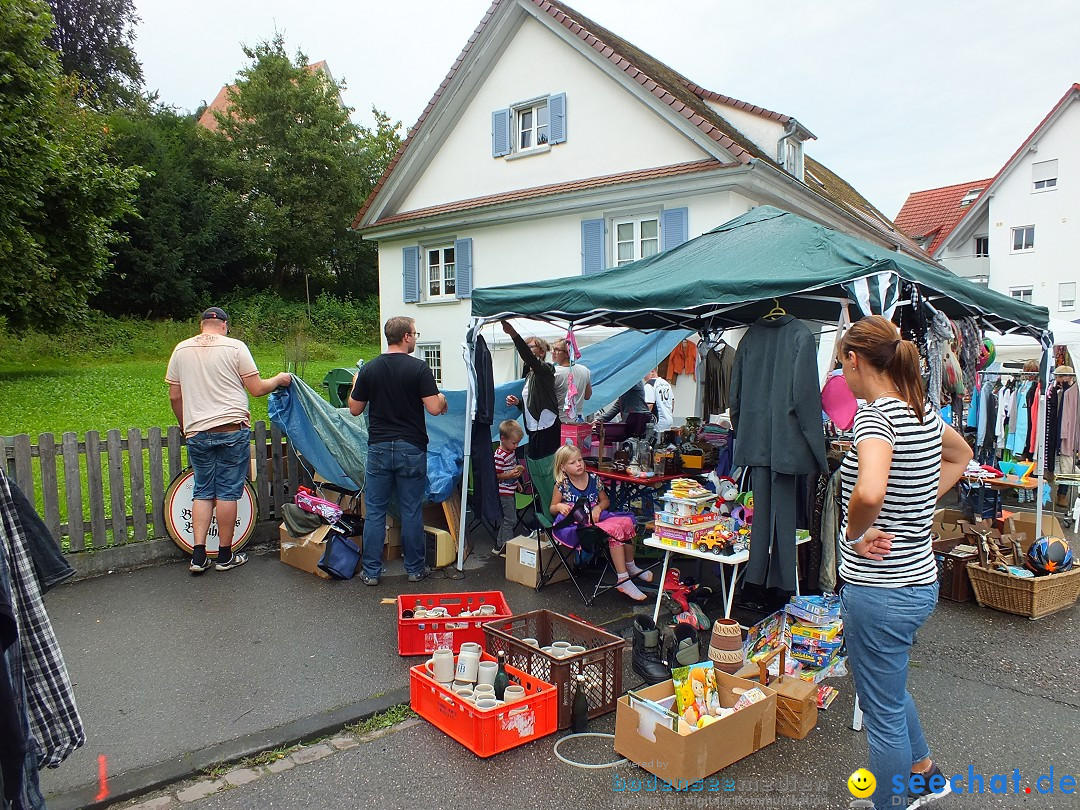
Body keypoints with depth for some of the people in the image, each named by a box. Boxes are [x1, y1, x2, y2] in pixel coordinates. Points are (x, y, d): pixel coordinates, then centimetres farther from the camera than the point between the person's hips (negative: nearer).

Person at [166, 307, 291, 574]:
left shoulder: (181, 349, 9)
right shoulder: (235, 347, -2)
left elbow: (175, 396, 11)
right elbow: (257, 389, -3)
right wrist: (279, 380, 15)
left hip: (197, 433, 4)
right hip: (232, 429, -3)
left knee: (203, 492, 12)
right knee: (228, 492, 3)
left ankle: (198, 556, 7)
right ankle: (225, 556, 10)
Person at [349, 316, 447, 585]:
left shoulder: (369, 369, 1)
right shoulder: (418, 368, -9)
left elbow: (355, 409, 8)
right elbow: (434, 408, -13)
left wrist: (354, 385, 26)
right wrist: (442, 399, 9)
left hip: (379, 447, 2)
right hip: (411, 448, -2)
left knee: (374, 511, 9)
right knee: (411, 511, 8)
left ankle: (371, 571, 14)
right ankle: (415, 568, 18)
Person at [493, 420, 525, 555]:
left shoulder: (512, 451, 8)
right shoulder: (499, 455, -22)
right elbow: (496, 475, -21)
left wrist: (518, 469, 10)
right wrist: (510, 475, -30)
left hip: (511, 490, 10)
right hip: (504, 492, -10)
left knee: (507, 519, 17)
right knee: (511, 520, -5)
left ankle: (499, 545, 28)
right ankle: (505, 546, 5)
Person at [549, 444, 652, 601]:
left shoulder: (593, 479, 7)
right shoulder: (561, 485, -3)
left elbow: (606, 500, 18)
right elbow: (552, 509, 4)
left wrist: (598, 507, -4)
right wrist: (559, 507, -20)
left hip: (596, 518, 5)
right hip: (577, 524, -5)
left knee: (627, 522, -17)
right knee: (614, 530, -28)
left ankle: (630, 567, 5)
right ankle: (623, 580, -23)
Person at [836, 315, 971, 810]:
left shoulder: (875, 416, -23)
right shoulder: (922, 411, 4)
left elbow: (869, 492, -42)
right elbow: (961, 454, 26)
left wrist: (854, 534, -22)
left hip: (879, 590, -10)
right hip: (920, 579, 10)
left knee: (883, 713, 10)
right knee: (886, 687, 32)